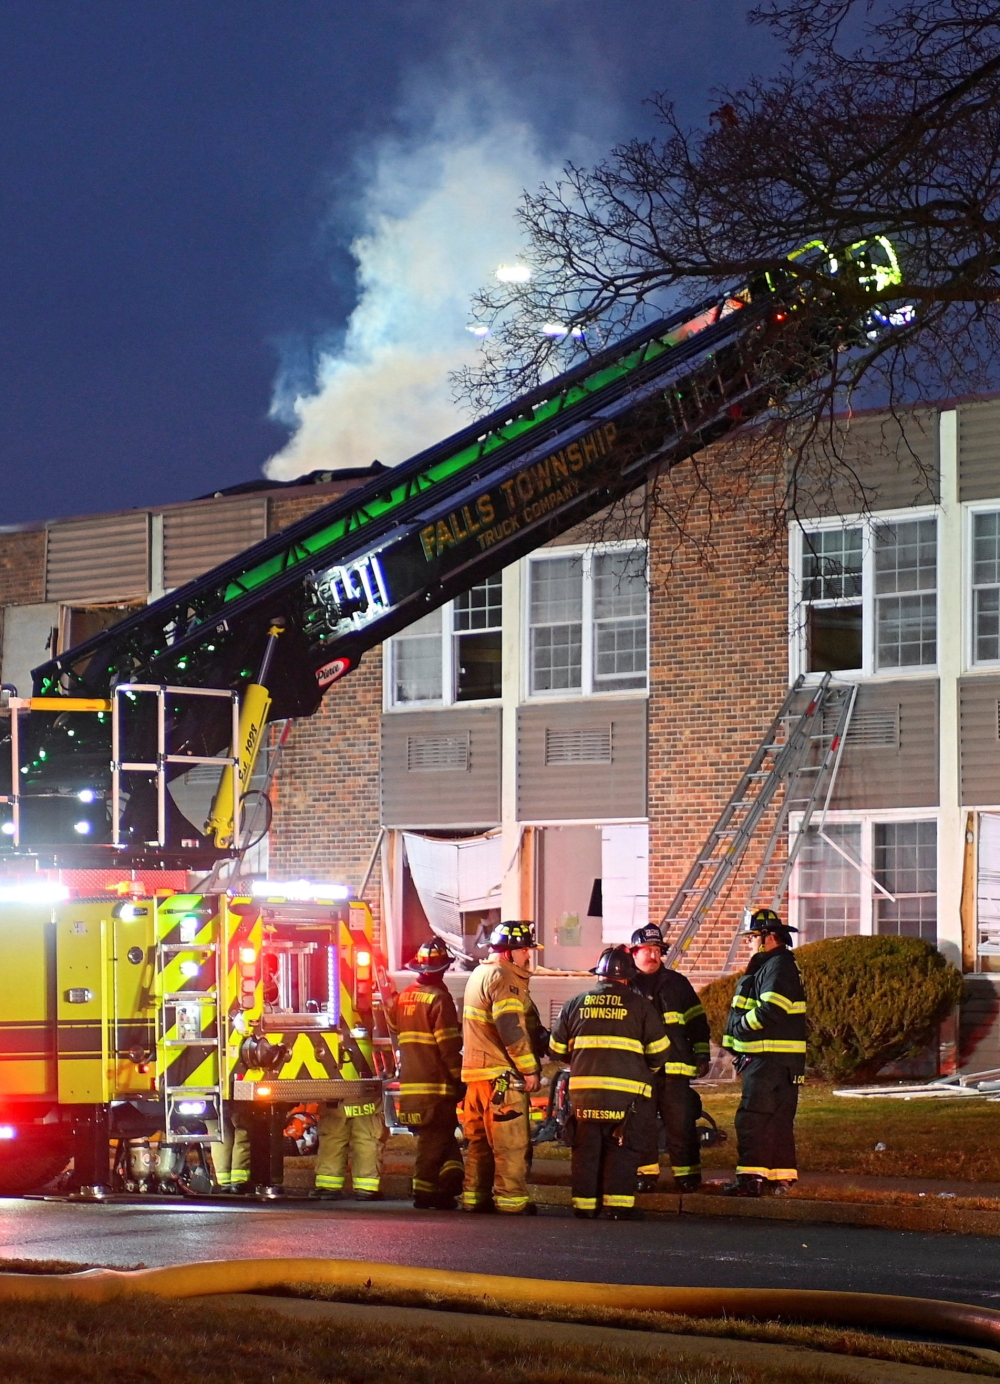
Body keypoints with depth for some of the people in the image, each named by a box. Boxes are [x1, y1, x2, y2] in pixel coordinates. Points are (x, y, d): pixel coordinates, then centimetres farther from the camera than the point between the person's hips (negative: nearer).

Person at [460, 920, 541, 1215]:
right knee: (511, 1141, -7)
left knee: (480, 1139, 14)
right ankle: (511, 1199, -7)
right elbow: (511, 1028, -20)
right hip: (501, 1074, -10)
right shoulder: (503, 977, -13)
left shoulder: (479, 974, 20)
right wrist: (529, 1068, -16)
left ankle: (474, 1196, 16)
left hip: (476, 1072, 10)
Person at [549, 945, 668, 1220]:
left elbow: (556, 1048, 16)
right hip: (626, 1091, -3)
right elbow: (659, 1049, 3)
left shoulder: (574, 1005, 10)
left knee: (586, 1148, 10)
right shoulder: (639, 1005, 0)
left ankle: (584, 1205, 11)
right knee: (623, 1148, 1)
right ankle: (619, 1204, -5)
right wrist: (647, 1070, 24)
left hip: (583, 1090, 3)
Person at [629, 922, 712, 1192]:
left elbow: (697, 1021, 14)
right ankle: (645, 1174, 12)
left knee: (681, 1124, -2)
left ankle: (687, 1175, 3)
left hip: (674, 1067, 0)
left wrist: (702, 1056, 9)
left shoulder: (677, 983, 11)